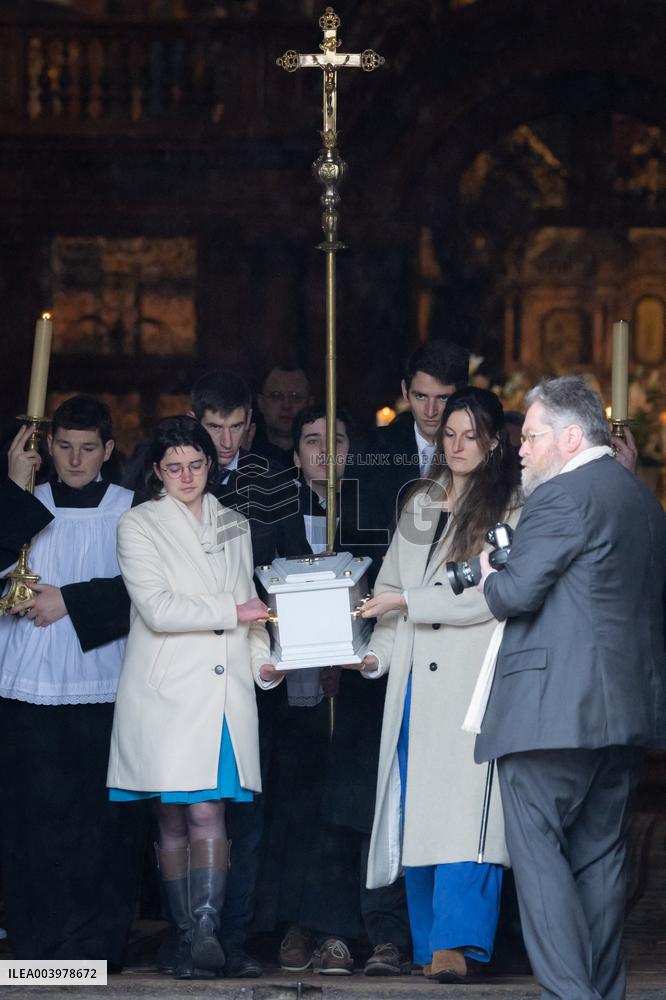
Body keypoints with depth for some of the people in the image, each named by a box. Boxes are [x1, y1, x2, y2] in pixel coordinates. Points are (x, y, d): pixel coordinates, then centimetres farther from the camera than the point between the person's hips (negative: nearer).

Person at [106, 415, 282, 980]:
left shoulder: (232, 525, 20)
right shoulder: (139, 526, 4)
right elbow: (157, 607, -8)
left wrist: (262, 658, 10)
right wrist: (231, 612, -8)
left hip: (224, 692, 2)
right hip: (167, 693, -2)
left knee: (208, 813, -12)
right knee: (173, 821, -1)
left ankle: (206, 928, -22)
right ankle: (187, 937, 5)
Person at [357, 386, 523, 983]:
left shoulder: (509, 508, 0)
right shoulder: (419, 506, 20)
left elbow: (492, 594, -9)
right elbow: (392, 586, 21)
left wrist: (408, 602, -8)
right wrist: (375, 652, 6)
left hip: (474, 676, -6)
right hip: (415, 678, 6)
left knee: (462, 807, -14)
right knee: (415, 809, 3)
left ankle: (456, 944, -19)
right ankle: (429, 943, 7)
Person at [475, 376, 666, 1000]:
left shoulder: (562, 496, -11)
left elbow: (519, 591, -16)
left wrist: (490, 583, 6)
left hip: (554, 707, -9)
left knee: (537, 849, -7)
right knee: (601, 855, 12)